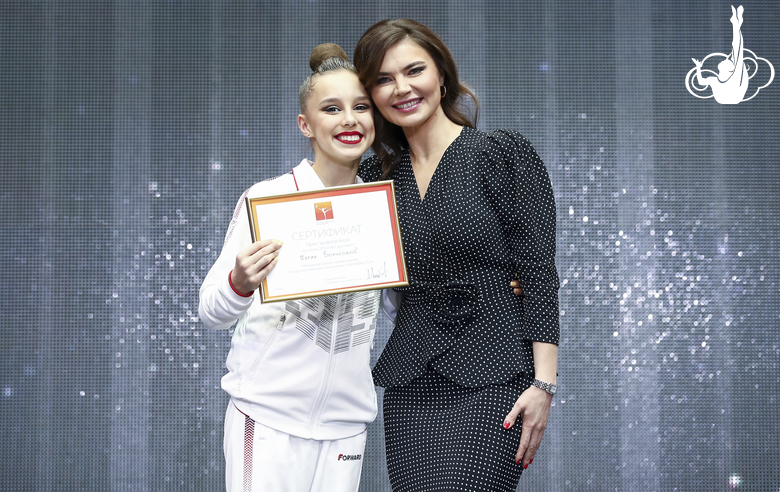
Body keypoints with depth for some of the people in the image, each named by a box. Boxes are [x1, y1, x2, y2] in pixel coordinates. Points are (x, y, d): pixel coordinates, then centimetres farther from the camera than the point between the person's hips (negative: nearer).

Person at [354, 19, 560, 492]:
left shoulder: (504, 153, -1)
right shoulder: (379, 176, 13)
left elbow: (539, 273, -6)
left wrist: (543, 383, -12)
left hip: (492, 382, -5)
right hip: (410, 389, 5)